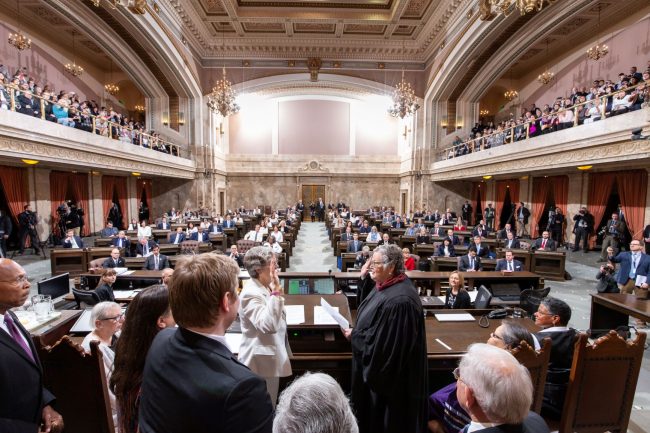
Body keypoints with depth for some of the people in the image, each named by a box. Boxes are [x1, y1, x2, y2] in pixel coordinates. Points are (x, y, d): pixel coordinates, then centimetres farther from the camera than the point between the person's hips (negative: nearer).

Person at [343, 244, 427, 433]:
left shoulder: (399, 300, -33)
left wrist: (354, 335, -15)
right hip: (378, 364, 9)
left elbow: (384, 342, -29)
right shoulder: (386, 284, -4)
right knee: (371, 411, 27)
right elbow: (368, 308, 12)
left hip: (387, 371, -9)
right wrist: (364, 279, -3)